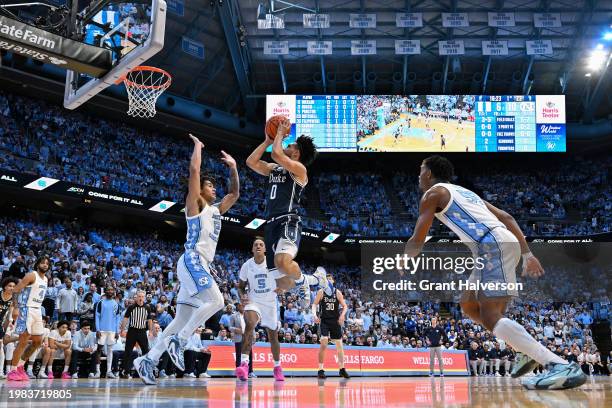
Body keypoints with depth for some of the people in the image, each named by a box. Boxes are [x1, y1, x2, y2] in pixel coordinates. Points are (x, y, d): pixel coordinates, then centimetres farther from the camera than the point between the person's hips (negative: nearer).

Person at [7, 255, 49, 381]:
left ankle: (20, 366, 21)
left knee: (38, 341, 11)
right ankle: (13, 371, -7)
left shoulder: (45, 279, 16)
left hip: (37, 311, 9)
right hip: (26, 309, -9)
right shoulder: (32, 275, -9)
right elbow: (16, 290, -16)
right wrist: (15, 307, -24)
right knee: (24, 340, -12)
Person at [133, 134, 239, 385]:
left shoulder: (216, 210, 25)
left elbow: (235, 194, 34)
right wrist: (198, 146, 7)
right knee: (215, 301, -24)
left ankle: (148, 360, 3)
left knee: (182, 320, 4)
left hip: (201, 265, 8)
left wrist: (233, 167, 28)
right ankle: (178, 341, -18)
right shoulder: (195, 204, 3)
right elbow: (194, 170, -6)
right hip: (192, 261, -8)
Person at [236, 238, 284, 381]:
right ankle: (244, 363, -37)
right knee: (249, 324, -31)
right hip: (253, 301, -1)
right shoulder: (247, 266, -4)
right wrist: (242, 297, -14)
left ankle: (277, 368, 32)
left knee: (273, 336, 10)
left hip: (270, 303, 1)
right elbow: (241, 286, 7)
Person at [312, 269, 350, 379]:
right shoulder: (321, 292, 0)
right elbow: (314, 304, 1)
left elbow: (345, 306, 5)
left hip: (335, 321, 2)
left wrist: (342, 315, -14)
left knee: (339, 345, 6)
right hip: (324, 321, -2)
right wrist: (315, 314, -17)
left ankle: (342, 369, 17)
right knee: (323, 344, -15)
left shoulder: (337, 292, 2)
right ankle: (321, 369, -8)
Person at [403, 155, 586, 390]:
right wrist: (527, 254, 25)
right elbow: (506, 218, 28)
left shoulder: (433, 193, 8)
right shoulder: (464, 192, 32)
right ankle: (529, 351, 15)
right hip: (507, 243, 9)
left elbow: (417, 241, 4)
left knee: (491, 317, -17)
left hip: (493, 246, -9)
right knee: (469, 305, 21)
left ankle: (562, 367, -31)